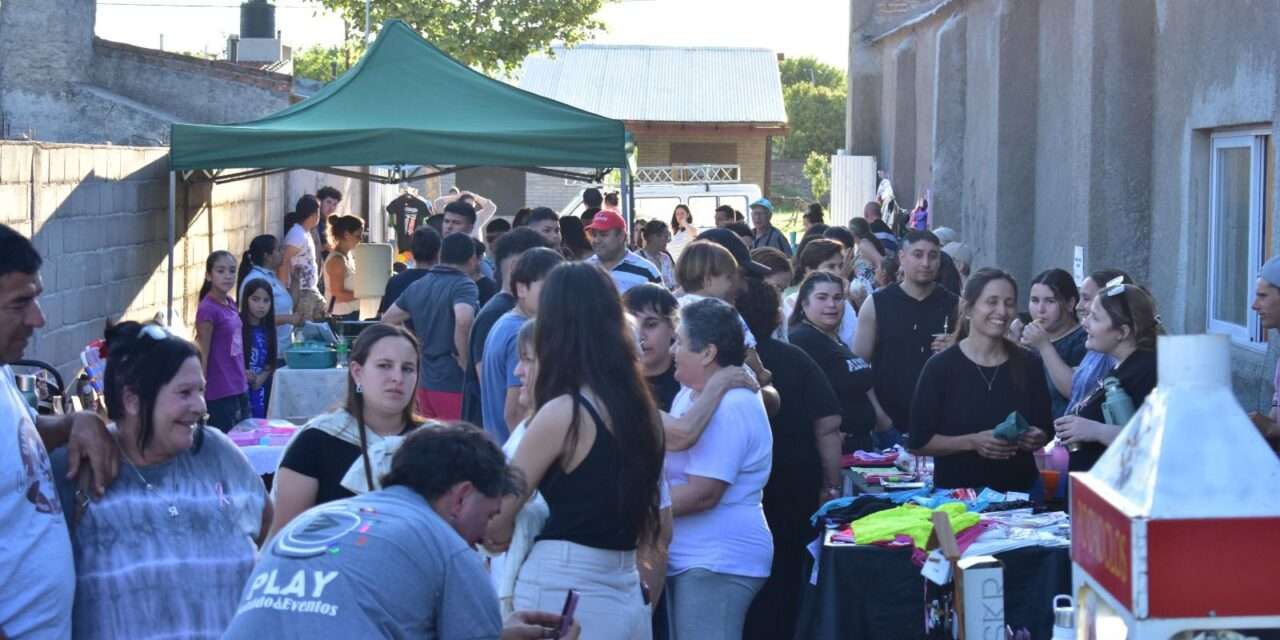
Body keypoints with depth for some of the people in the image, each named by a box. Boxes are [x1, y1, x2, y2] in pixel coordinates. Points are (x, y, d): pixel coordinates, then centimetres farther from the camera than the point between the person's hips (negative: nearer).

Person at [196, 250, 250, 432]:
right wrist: (200, 396, -13)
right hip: (219, 395, -8)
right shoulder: (207, 310, -14)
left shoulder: (230, 304, 7)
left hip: (240, 390, 8)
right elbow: (203, 356, -13)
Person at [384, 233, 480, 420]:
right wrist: (465, 362, -18)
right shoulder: (464, 285, -12)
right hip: (454, 385, -7)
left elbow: (387, 321, 21)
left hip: (426, 382, 7)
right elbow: (463, 321, -31)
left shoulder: (417, 287, 11)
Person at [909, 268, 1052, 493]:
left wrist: (1036, 439, -12)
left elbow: (1045, 430, 10)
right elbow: (919, 442, -9)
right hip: (956, 490, -3)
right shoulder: (941, 367, -9)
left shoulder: (1028, 365, 1)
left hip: (1021, 488, 3)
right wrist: (972, 442, -21)